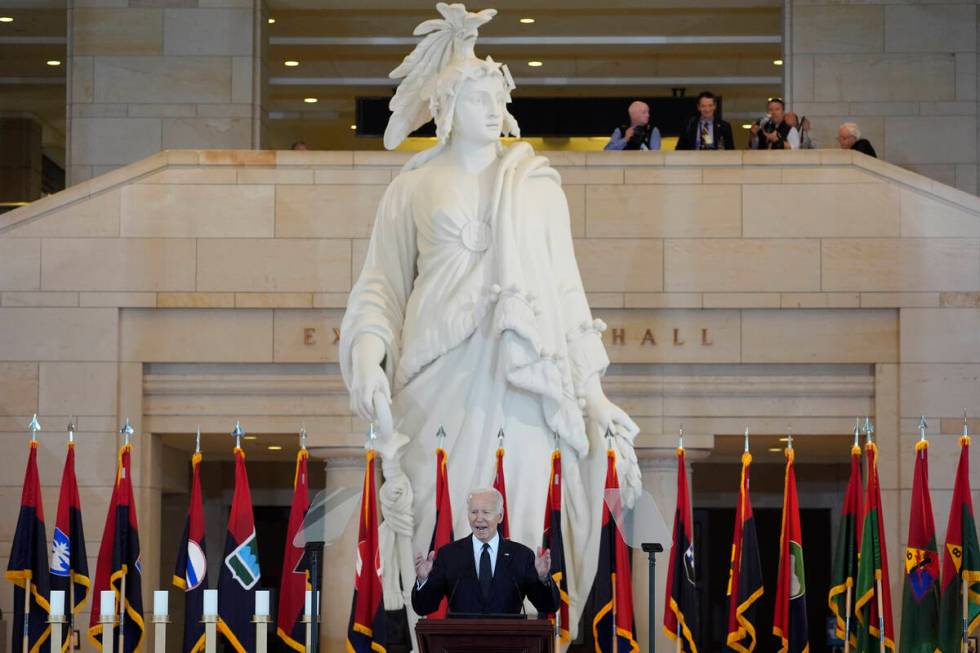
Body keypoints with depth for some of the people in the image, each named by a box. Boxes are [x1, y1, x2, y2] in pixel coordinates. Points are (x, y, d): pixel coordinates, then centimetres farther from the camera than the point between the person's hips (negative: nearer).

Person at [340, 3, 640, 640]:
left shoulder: (539, 186, 15)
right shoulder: (414, 187, 11)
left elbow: (567, 289, 14)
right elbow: (384, 281, 7)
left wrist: (590, 391, 8)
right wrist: (367, 351, -12)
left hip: (523, 379, 1)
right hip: (440, 379, -1)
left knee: (520, 525, -3)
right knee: (443, 529, -5)